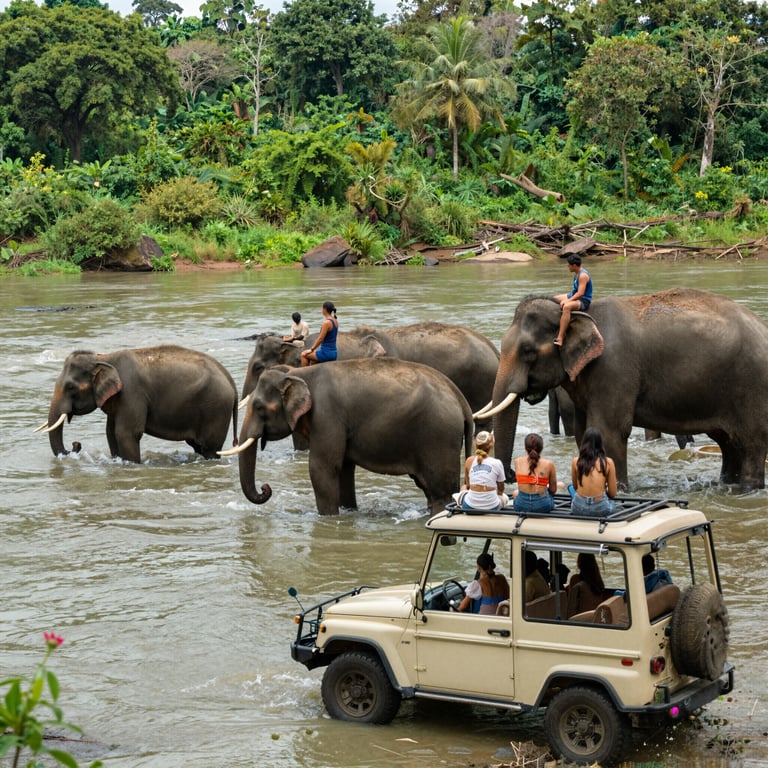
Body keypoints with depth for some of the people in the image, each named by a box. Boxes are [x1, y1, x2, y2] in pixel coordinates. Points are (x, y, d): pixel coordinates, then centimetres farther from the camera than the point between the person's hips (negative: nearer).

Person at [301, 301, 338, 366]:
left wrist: (311, 349, -4)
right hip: (334, 353, 8)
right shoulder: (335, 321, 9)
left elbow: (320, 339, -17)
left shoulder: (327, 322, -19)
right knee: (313, 361, 30)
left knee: (304, 354, 11)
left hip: (326, 353, -8)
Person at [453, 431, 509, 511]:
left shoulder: (469, 461, -1)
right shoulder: (497, 463, -6)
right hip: (491, 508, -1)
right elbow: (500, 490, 8)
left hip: (469, 507, 1)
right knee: (504, 497, 35)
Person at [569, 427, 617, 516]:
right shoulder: (608, 462, -3)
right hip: (600, 509, -1)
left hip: (578, 509, 1)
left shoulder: (576, 461, 0)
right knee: (612, 502, 36)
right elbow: (613, 494, 1)